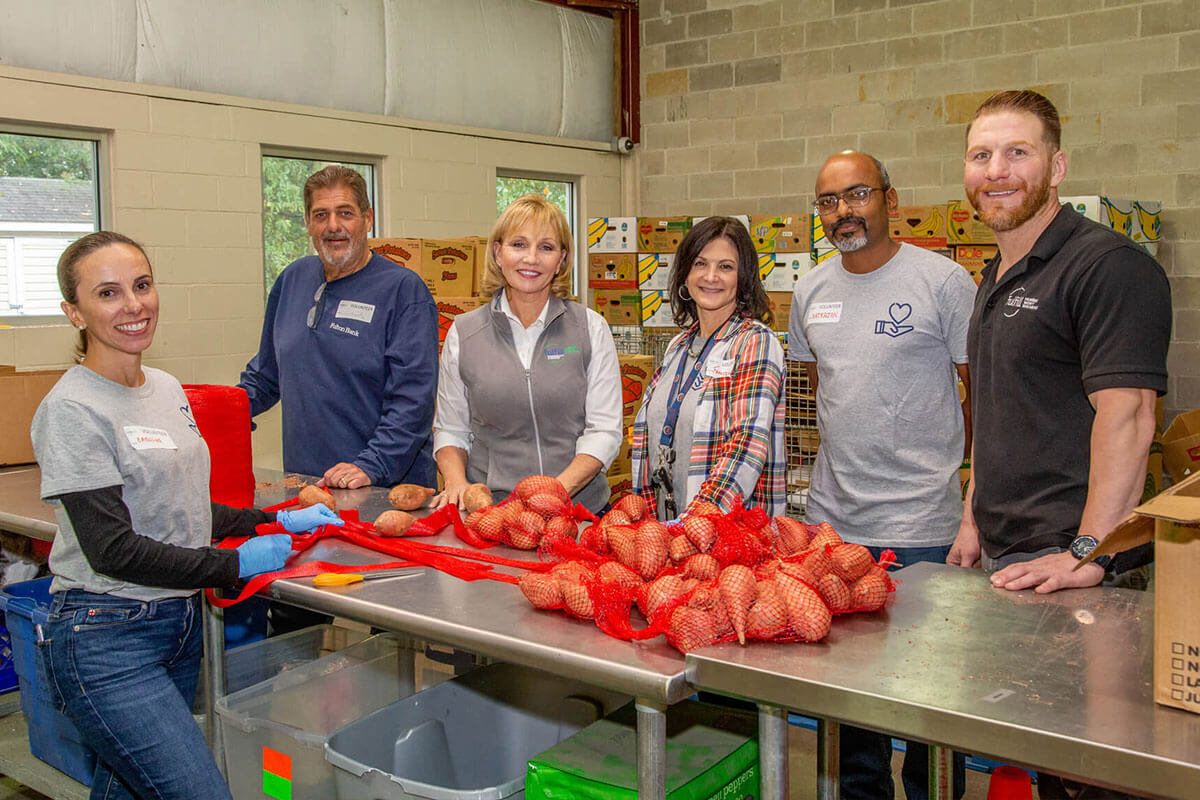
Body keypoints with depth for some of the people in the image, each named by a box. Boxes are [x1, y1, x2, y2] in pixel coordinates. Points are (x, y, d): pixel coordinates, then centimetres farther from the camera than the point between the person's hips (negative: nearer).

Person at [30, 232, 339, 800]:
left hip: (181, 623, 8)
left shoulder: (168, 390, 10)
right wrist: (236, 564, -12)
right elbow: (113, 549, -18)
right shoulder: (71, 411, -14)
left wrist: (276, 520, 10)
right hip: (107, 640, -7)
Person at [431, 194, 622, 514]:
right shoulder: (463, 333, 9)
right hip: (489, 509, 1)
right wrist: (456, 482, -6)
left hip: (580, 508, -1)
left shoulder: (591, 327, 6)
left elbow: (605, 430, 1)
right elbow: (450, 429, 13)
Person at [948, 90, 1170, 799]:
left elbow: (1126, 414, -21)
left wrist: (1090, 553, -25)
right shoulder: (998, 278, 18)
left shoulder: (1108, 264, -12)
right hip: (1003, 557, 9)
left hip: (1069, 562, -9)